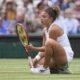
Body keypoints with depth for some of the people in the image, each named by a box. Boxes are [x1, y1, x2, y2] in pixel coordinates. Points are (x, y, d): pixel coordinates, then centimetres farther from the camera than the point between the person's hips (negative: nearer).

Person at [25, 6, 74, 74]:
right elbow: (45, 48, 7)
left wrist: (33, 48, -22)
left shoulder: (54, 29, -17)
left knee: (50, 42, -34)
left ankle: (45, 69, -21)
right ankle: (59, 68, 14)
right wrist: (37, 58, -8)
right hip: (58, 56, 9)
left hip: (66, 55, -9)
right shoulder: (45, 30, 10)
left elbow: (48, 47, -18)